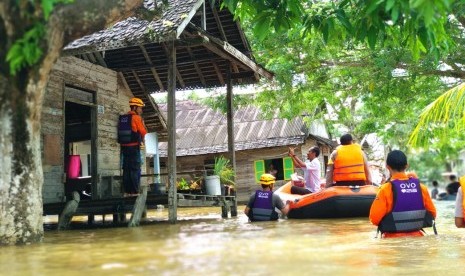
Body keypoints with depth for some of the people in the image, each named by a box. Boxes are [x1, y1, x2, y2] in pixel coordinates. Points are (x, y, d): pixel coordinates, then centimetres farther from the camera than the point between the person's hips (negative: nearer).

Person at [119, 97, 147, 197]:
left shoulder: (122, 118, 12)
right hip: (134, 147, -7)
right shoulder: (136, 117, -9)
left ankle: (127, 192, 11)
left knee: (126, 169, 10)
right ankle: (134, 192, -6)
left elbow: (120, 132, 13)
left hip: (124, 146, 7)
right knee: (135, 170, -4)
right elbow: (143, 132, -9)